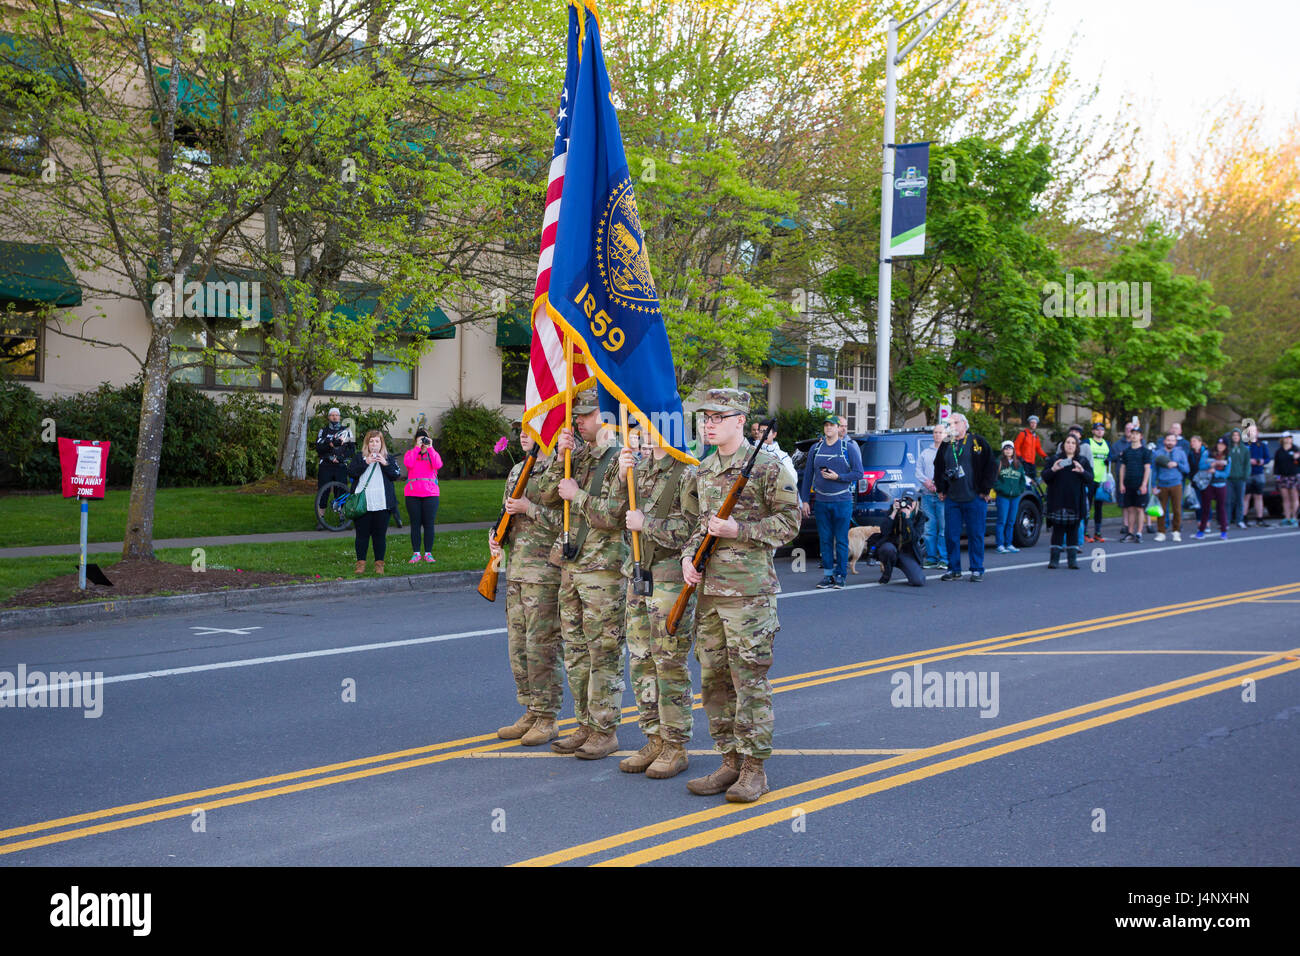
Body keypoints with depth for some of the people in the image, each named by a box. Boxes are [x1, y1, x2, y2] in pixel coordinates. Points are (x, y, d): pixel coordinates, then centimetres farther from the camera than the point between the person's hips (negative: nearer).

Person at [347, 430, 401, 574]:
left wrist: (385, 464, -15)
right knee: (362, 534, 1)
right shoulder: (359, 457, 10)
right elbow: (351, 471, -4)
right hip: (362, 503, 0)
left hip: (382, 504, 0)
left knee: (380, 535, 1)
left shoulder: (389, 458, 12)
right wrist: (366, 462, -16)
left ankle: (379, 563, 8)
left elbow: (396, 474, 0)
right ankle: (361, 563, 7)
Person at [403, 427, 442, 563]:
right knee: (415, 524, 2)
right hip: (413, 494, 0)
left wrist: (430, 448, -10)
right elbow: (409, 464, -13)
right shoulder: (410, 454, 10)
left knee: (429, 524, -1)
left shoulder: (432, 454, 11)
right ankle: (416, 553, 7)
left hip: (430, 494, 0)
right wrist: (417, 447, -11)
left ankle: (428, 553, 5)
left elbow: (438, 465, -11)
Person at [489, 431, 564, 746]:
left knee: (542, 644, -5)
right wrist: (496, 535, 6)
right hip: (516, 570, 8)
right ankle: (530, 712, 21)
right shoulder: (517, 471, 16)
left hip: (545, 573, -8)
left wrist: (529, 509, -17)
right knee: (518, 643, 11)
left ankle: (546, 719, 4)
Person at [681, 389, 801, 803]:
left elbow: (790, 521, -7)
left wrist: (739, 530, -16)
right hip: (708, 589, 7)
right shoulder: (702, 471, 15)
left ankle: (754, 768, 3)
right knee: (713, 679, 9)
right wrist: (688, 555, 6)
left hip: (749, 590, -7)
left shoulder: (766, 466, -6)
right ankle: (730, 762, 19)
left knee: (749, 680, -5)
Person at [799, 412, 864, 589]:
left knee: (841, 540, -2)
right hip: (821, 501, 3)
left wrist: (838, 477, -14)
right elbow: (808, 475, 14)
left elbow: (858, 473, -1)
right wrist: (804, 500, 9)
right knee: (825, 539, 5)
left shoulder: (849, 447, 2)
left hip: (842, 501, -3)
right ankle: (828, 574, 10)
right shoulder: (815, 449, 12)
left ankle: (840, 575, 3)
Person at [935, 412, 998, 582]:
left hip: (975, 498, -4)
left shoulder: (978, 443, 0)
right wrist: (941, 489, 15)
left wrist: (985, 489, -4)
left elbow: (991, 465, -1)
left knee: (976, 535, 0)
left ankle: (977, 570, 8)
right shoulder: (945, 446, 14)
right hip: (951, 499, 4)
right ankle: (954, 570, 11)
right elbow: (938, 468, 25)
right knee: (951, 535, 3)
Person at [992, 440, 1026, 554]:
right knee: (1002, 521, -7)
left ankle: (1009, 544, 14)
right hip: (1003, 496, -5)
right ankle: (1000, 545, -6)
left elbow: (1022, 479, 20)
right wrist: (1000, 489, -13)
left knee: (1011, 522, 8)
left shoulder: (1019, 464, 15)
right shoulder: (999, 463, 1)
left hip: (1015, 497, 5)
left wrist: (1020, 490, 9)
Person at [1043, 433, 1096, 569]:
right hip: (1058, 502, -1)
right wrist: (1053, 470, -21)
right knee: (1058, 529, -1)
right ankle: (1054, 559, 3)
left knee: (1073, 530, 2)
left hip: (1076, 502, 1)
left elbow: (1091, 479, -1)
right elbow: (1044, 476, -1)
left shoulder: (1083, 461, 9)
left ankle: (1073, 560, 6)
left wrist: (1082, 472, -21)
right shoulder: (1055, 460, 8)